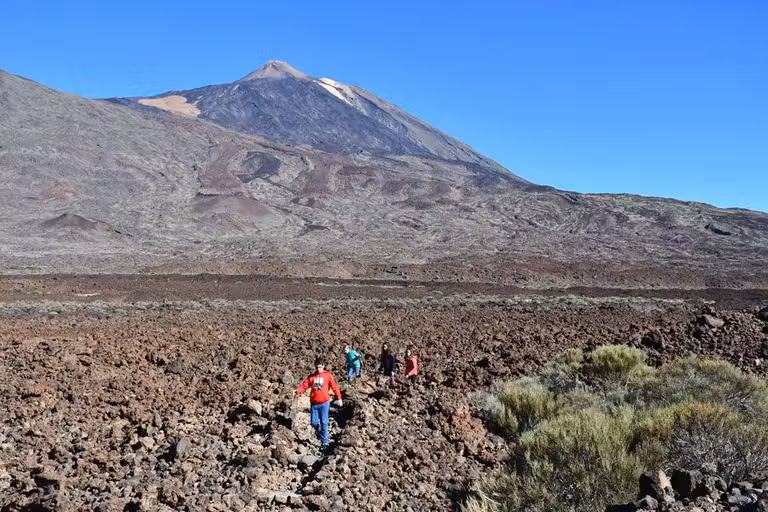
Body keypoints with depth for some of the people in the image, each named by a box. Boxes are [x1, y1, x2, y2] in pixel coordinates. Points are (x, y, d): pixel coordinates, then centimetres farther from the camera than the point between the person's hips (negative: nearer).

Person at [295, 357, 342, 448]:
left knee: (324, 422, -4)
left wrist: (339, 398, -7)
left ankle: (324, 441, 8)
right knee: (314, 422, 3)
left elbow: (334, 386, -1)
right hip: (314, 403, 3)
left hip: (324, 403, -2)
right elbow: (304, 385, -1)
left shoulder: (328, 375, 1)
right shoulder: (311, 377, 8)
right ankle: (319, 431, 36)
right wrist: (298, 391, -20)